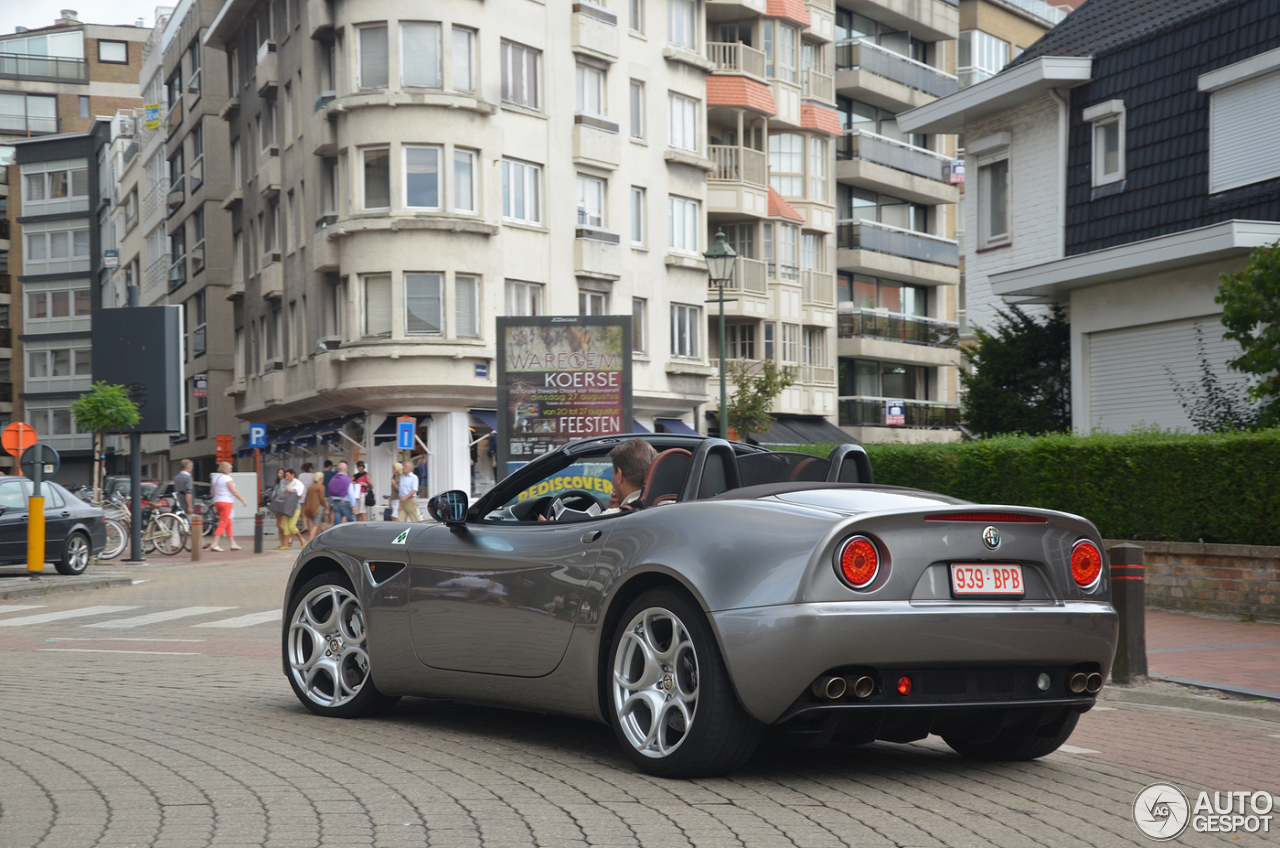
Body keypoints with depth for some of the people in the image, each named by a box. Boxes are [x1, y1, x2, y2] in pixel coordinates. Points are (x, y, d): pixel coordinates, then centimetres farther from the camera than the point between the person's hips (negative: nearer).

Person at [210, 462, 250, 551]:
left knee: (228, 524, 15)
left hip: (217, 502, 9)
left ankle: (232, 544, 18)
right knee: (223, 524, -8)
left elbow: (212, 491, 17)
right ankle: (214, 544, -14)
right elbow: (235, 492, -13)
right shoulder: (227, 479, -12)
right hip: (226, 502, -9)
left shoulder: (215, 477, 12)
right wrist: (243, 501, -4)